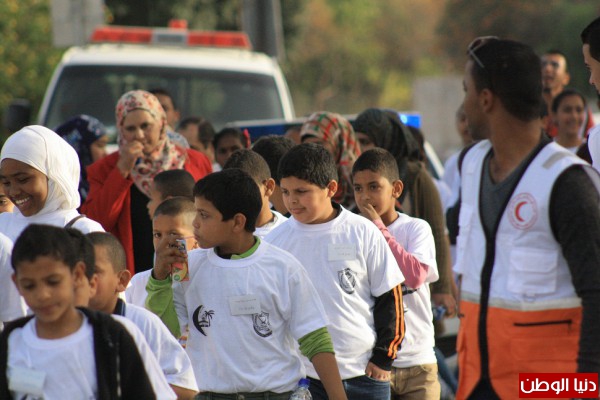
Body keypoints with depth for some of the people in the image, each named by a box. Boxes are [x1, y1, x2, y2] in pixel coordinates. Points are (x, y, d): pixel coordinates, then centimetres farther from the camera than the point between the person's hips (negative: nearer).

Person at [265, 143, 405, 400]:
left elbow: (389, 297, 2)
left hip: (364, 372, -1)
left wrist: (383, 358, -1)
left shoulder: (363, 233, -3)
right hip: (301, 376, 1)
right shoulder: (276, 241, 0)